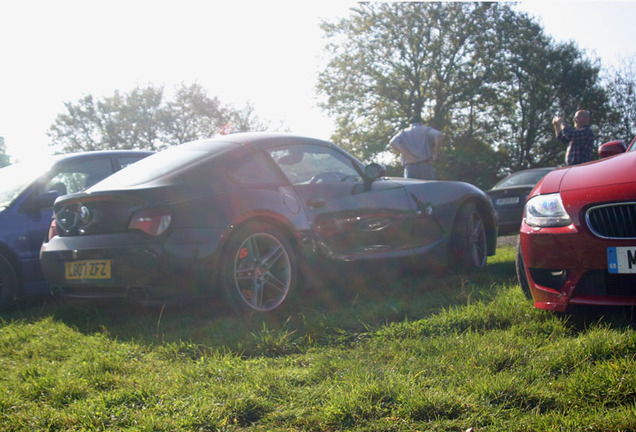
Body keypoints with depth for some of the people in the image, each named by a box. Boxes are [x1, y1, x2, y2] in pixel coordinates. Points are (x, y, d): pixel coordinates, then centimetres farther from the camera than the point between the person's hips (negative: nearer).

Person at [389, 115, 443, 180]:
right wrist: (435, 155, -3)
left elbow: (392, 143, -4)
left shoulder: (403, 133, 17)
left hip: (410, 168, 1)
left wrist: (407, 156, -7)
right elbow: (439, 136, -8)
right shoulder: (426, 130, 12)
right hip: (426, 166, -1)